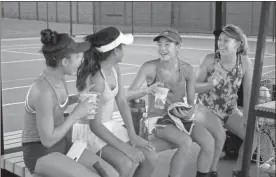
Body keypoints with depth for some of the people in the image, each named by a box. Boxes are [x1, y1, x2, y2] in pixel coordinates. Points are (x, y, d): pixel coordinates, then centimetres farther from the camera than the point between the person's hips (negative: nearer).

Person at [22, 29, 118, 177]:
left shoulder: (59, 78, -1)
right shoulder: (43, 91, -29)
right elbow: (47, 140, -23)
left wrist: (76, 99, 1)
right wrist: (76, 114, -20)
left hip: (61, 145, 8)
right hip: (40, 153, -8)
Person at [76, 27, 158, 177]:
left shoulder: (115, 68, -1)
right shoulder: (96, 79, -27)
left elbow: (122, 102, 3)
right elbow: (95, 125, -26)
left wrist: (132, 135, -7)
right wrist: (125, 148, -25)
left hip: (111, 126, 8)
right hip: (91, 131, -8)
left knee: (151, 158, -5)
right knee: (126, 164, -30)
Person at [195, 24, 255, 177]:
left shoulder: (245, 62, -12)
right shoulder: (210, 59, -18)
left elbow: (248, 93, -6)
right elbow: (195, 87, -12)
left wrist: (246, 117, -12)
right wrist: (211, 84, -31)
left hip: (230, 111, 3)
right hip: (207, 109, -3)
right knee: (220, 136, -31)